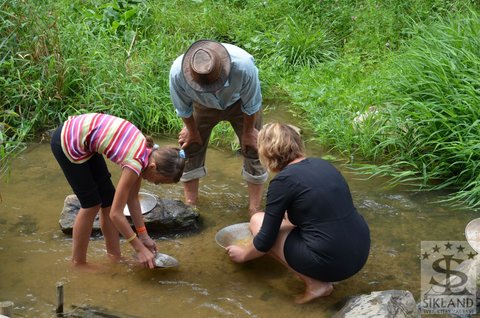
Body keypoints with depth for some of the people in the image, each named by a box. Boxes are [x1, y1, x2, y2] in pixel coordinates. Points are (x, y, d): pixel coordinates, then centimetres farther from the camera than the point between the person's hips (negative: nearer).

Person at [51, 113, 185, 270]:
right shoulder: (135, 163, -27)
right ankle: (78, 262, 15)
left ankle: (114, 256, 21)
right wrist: (139, 248, -15)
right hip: (68, 143, -8)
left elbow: (132, 199, 6)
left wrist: (143, 236, 8)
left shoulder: (148, 150, -3)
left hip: (81, 134, 8)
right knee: (92, 204, -1)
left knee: (108, 199, 9)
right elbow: (116, 214, -21)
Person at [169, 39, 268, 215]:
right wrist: (192, 130, 1)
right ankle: (190, 206, 21)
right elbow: (183, 108, -15)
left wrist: (248, 131, -7)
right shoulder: (177, 72, -40)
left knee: (253, 148, -3)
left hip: (238, 102, -1)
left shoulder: (243, 65, -45)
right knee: (190, 148, 2)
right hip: (203, 105, 1)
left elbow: (251, 104, -22)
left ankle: (254, 211, 12)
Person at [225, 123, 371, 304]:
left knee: (257, 221, 8)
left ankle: (315, 283, 1)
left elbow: (265, 240, -3)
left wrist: (243, 254, 17)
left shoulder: (283, 180, -11)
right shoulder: (322, 164, 10)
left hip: (332, 263, -8)